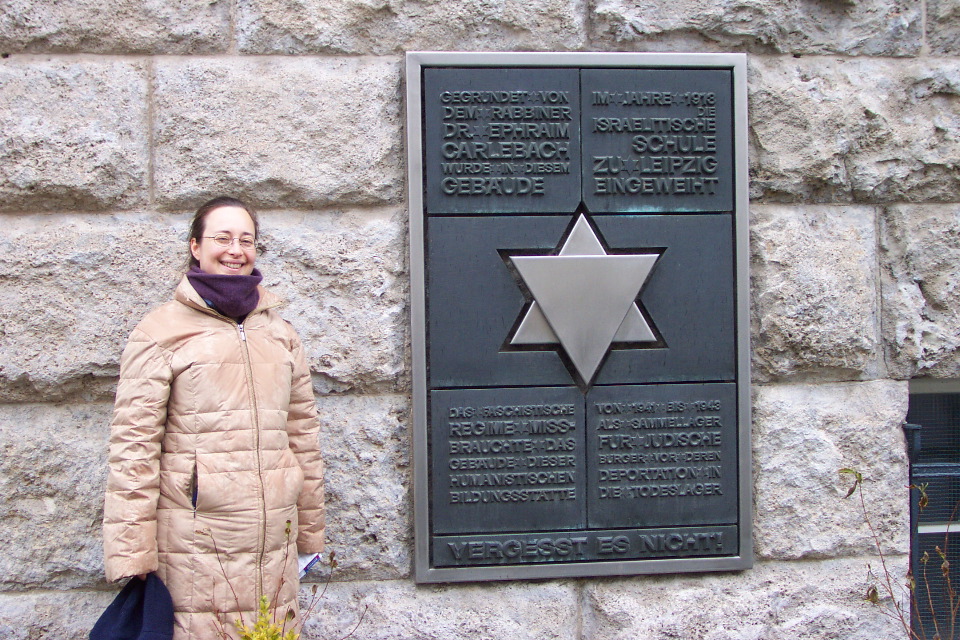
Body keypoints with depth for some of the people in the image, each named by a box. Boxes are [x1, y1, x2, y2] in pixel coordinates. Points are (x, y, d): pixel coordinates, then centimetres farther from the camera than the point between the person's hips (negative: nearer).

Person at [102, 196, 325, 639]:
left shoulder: (280, 334, 15)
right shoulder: (162, 332, 0)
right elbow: (134, 444, -4)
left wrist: (310, 532, 17)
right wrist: (131, 553, -9)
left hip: (273, 543, 4)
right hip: (195, 543, -4)